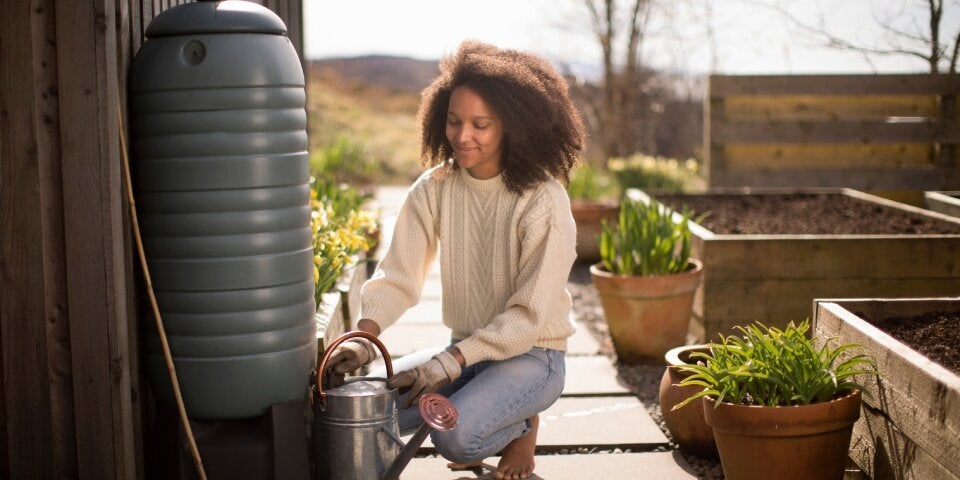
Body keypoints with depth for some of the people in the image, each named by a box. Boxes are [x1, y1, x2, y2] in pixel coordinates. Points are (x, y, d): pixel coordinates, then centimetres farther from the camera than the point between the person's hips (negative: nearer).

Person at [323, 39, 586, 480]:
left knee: (455, 436, -30)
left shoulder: (544, 201, -19)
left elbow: (530, 315, -19)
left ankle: (522, 426, 6)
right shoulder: (434, 189, -5)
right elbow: (397, 275, -9)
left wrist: (451, 361, -27)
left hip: (530, 355, -5)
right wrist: (363, 336, -28)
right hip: (462, 350, 5)